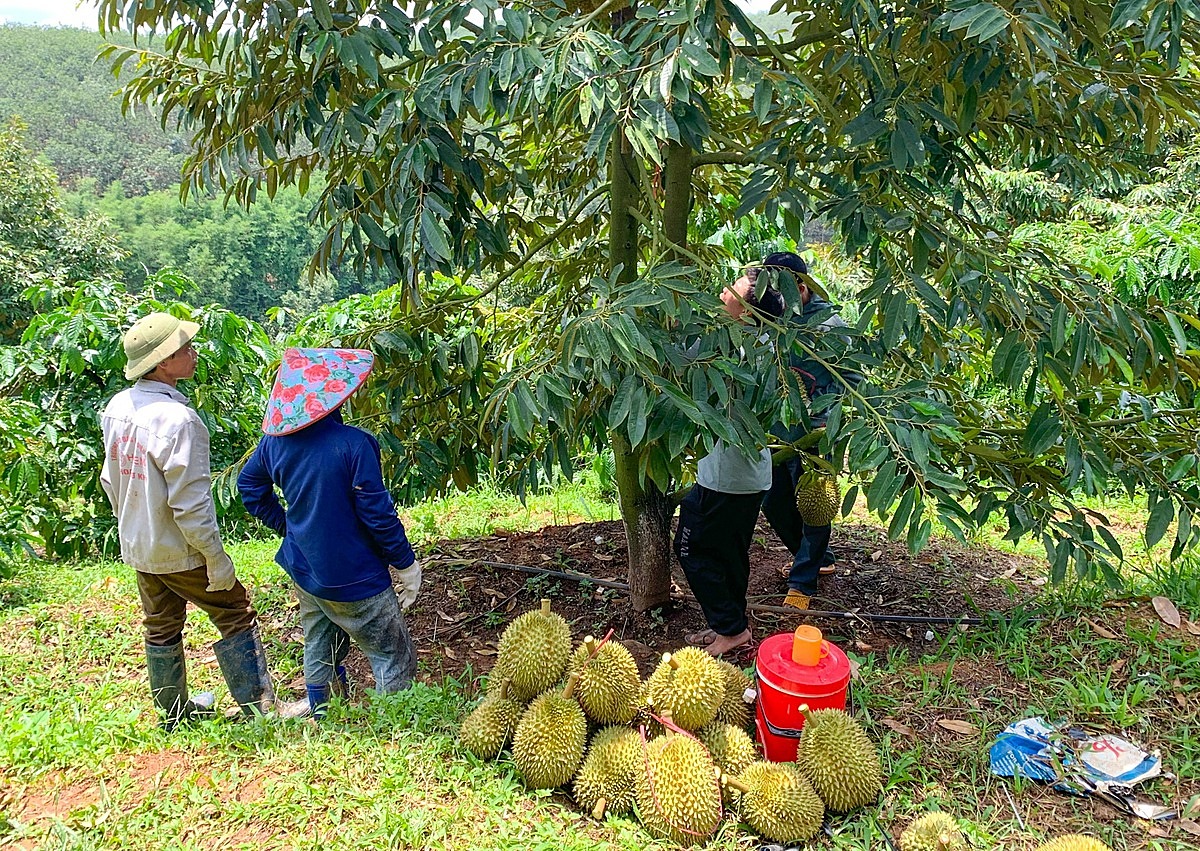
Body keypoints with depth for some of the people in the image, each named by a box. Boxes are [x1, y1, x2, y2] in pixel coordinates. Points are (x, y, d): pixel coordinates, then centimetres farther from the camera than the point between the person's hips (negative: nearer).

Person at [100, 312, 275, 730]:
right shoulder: (177, 418, -27)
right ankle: (259, 708, 13)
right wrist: (216, 556, -17)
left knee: (161, 629, 20)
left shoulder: (117, 407, -2)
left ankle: (174, 712, 36)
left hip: (136, 547, 8)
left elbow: (110, 478, 10)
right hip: (179, 551, -8)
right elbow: (190, 501, -25)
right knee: (236, 614, 7)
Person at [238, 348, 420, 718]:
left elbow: (249, 486, 13)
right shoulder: (353, 443, -24)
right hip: (354, 577, -7)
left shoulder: (275, 440, -4)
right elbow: (377, 512, -21)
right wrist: (407, 564, -10)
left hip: (304, 571, 7)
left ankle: (318, 709, 44)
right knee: (394, 658, 6)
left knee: (319, 646, 27)